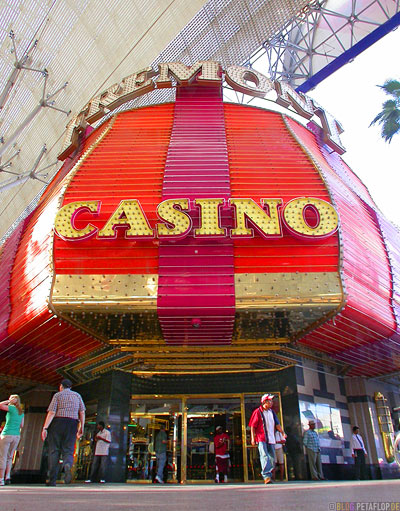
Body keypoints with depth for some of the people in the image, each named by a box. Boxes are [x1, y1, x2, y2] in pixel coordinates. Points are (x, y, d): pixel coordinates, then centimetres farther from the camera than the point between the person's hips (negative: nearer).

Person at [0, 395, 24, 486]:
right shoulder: (21, 412, 10)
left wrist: (9, 401, -4)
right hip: (17, 436, 6)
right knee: (9, 457, 18)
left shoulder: (11, 408, -8)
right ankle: (7, 477, 12)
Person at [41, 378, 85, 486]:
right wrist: (81, 428, 10)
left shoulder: (57, 395, 8)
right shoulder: (77, 395, 17)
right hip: (72, 424, 2)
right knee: (68, 451, 2)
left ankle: (52, 480, 2)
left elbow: (51, 412, -5)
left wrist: (45, 428, -8)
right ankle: (67, 465, -29)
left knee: (54, 451, 5)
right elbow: (82, 412, 9)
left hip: (58, 422, -1)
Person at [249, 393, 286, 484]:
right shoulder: (257, 412, -6)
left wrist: (282, 432, 3)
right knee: (264, 456, -16)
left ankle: (268, 474, 23)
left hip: (271, 439, 6)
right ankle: (266, 476, -18)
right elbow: (252, 426, -6)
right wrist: (253, 438, -13)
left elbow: (277, 424, 17)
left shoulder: (272, 412, 13)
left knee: (272, 458, 8)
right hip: (261, 439, -6)